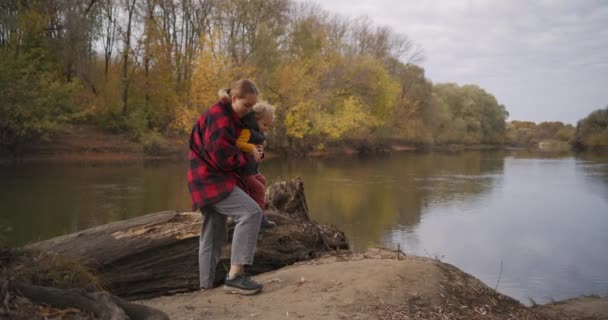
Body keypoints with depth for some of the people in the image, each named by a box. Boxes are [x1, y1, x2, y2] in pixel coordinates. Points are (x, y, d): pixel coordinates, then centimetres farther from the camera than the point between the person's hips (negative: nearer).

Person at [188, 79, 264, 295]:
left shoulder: (228, 117, 18)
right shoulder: (219, 117, -15)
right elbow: (224, 156, -21)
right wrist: (246, 160, -4)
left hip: (211, 180, 11)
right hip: (211, 179, -11)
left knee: (214, 235, 14)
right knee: (251, 212, -23)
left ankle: (207, 284, 23)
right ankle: (235, 276, -23)